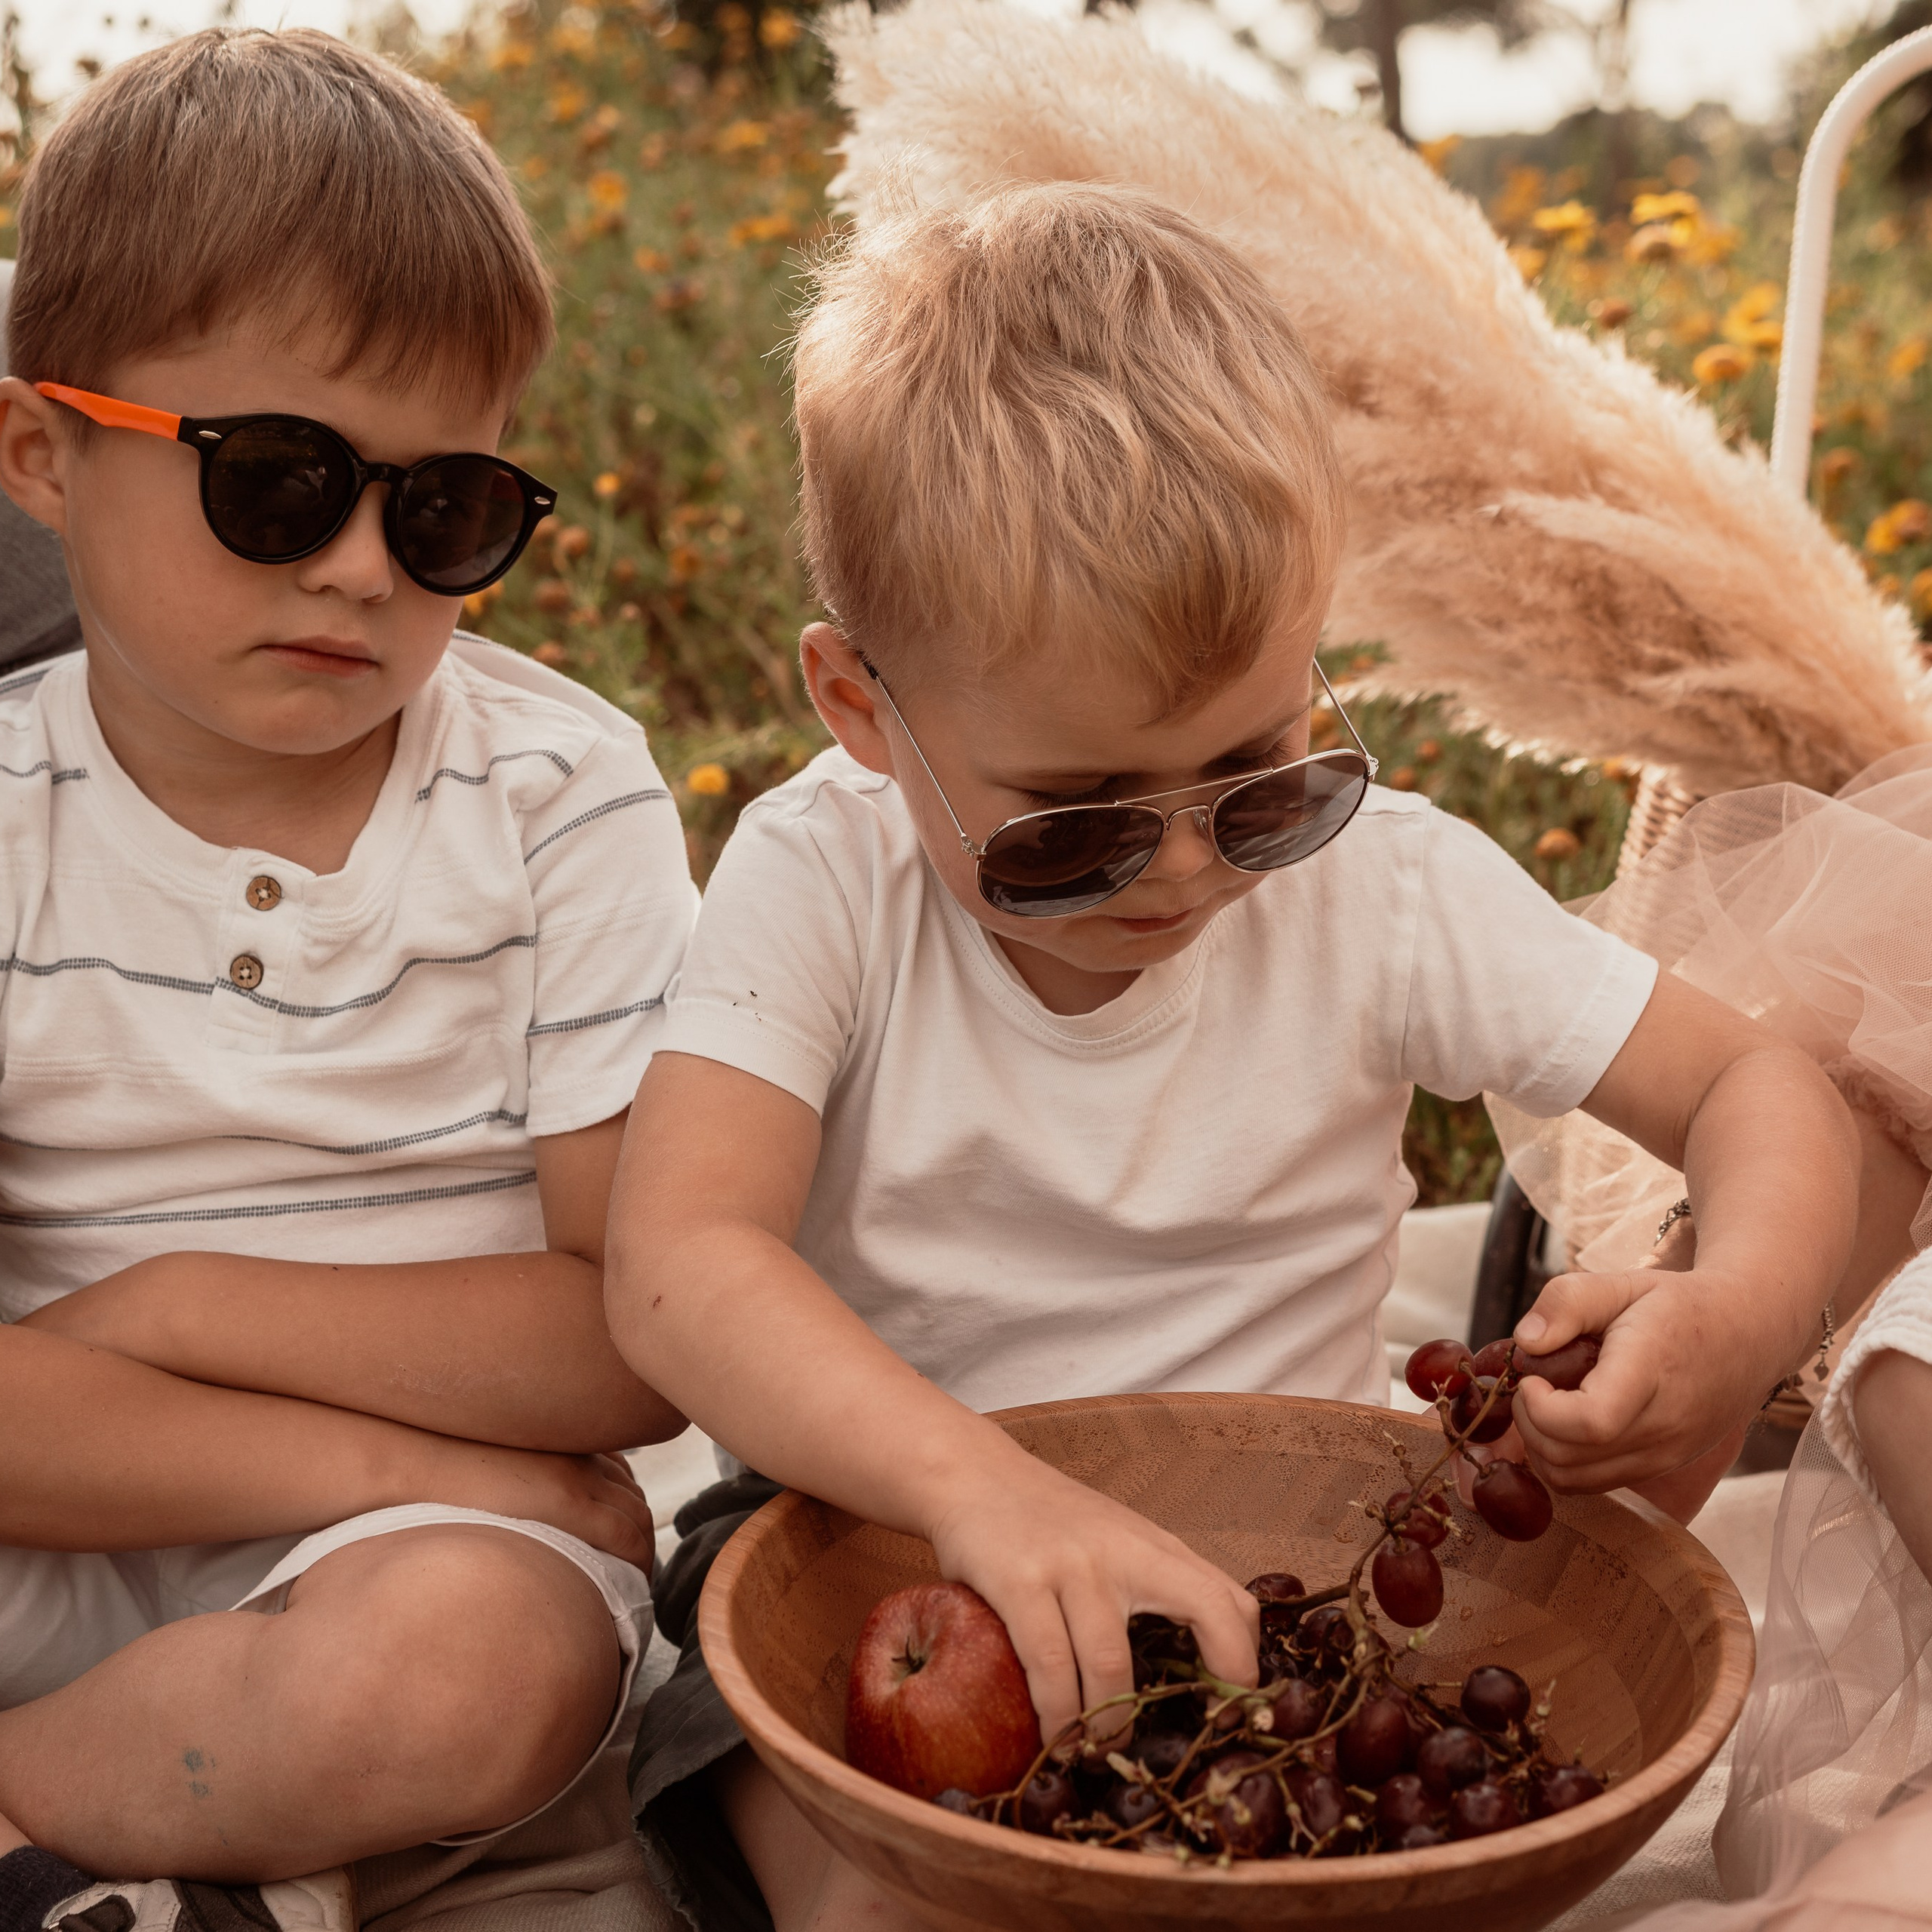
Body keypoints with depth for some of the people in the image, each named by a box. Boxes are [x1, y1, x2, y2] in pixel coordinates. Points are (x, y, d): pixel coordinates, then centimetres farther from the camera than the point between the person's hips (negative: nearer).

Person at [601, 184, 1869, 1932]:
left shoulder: (1382, 888, -12)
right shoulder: (822, 885, -16)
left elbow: (1761, 1090, -6)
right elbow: (681, 1262, -27)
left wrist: (1745, 1310, -29)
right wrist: (978, 1484, -44)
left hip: (1277, 1565, 2)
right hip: (891, 1524, -1)